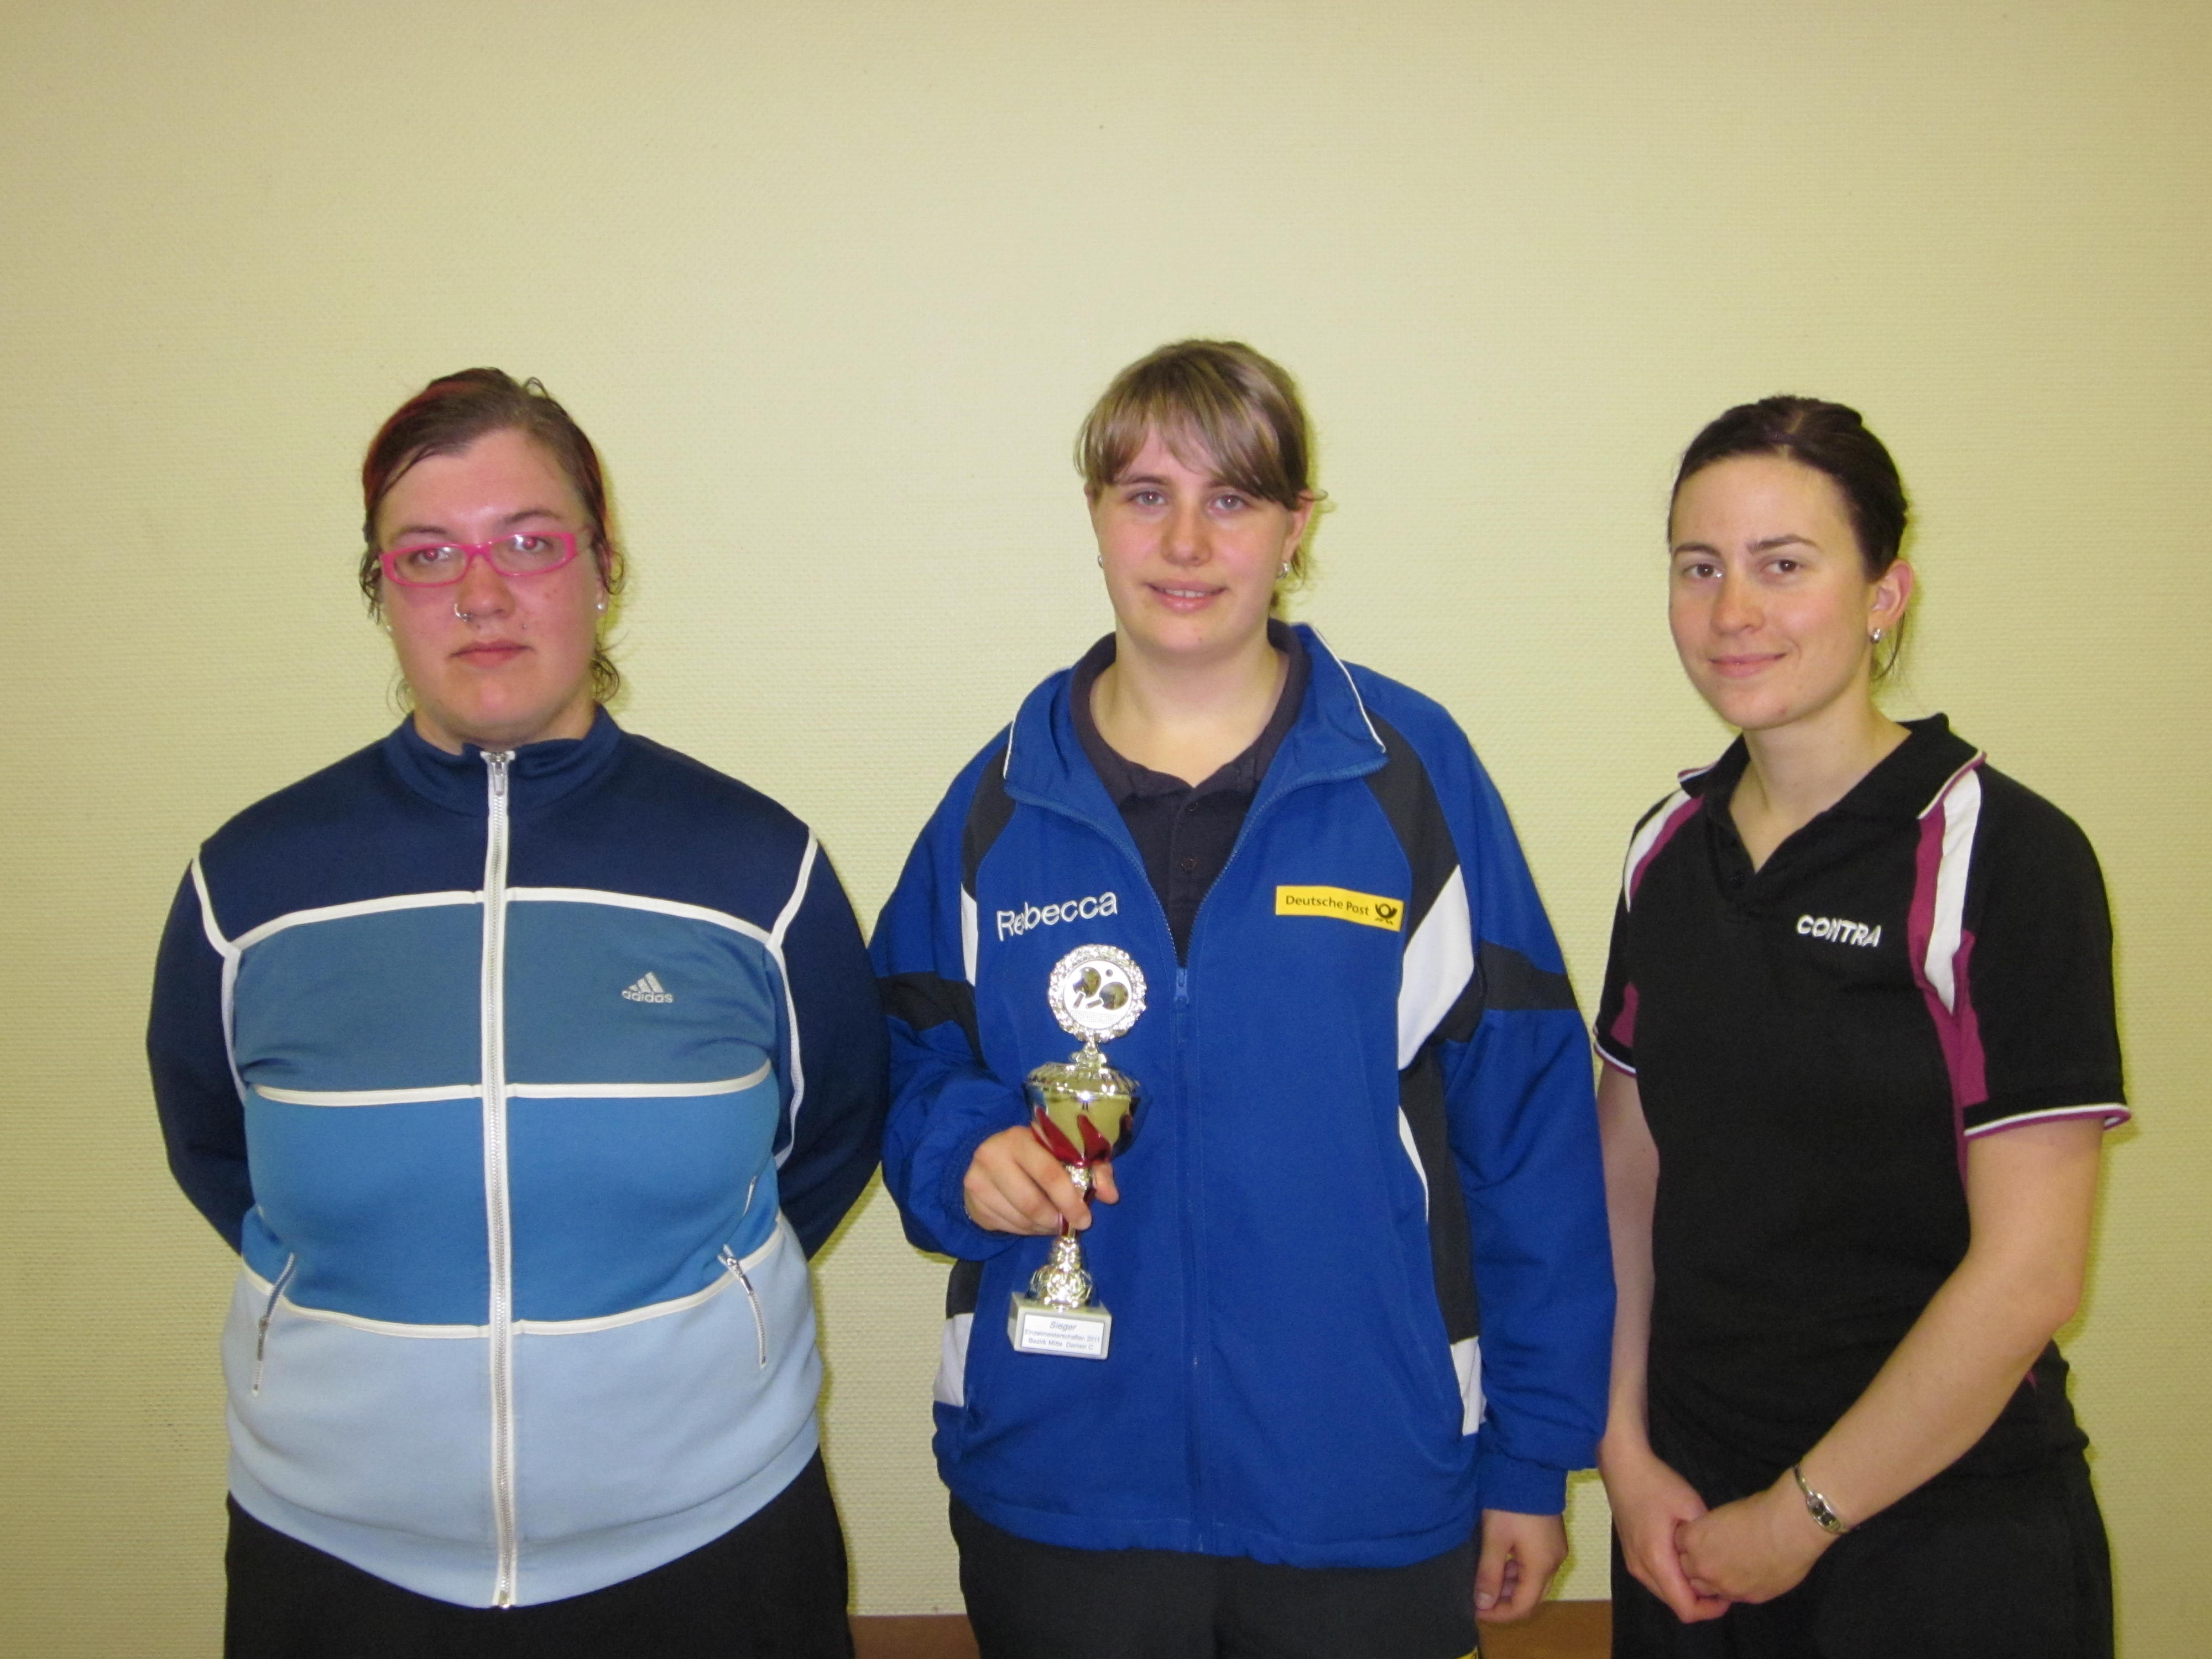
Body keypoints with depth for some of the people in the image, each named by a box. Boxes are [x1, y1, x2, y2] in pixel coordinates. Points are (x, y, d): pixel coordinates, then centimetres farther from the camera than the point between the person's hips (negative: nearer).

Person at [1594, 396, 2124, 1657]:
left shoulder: (2004, 857, -14)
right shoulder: (1671, 848, 3)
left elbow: (2027, 1274, -17)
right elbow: (1631, 1168, 7)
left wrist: (1801, 1516, -11)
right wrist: (1627, 1452, -1)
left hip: (1938, 1531, -5)